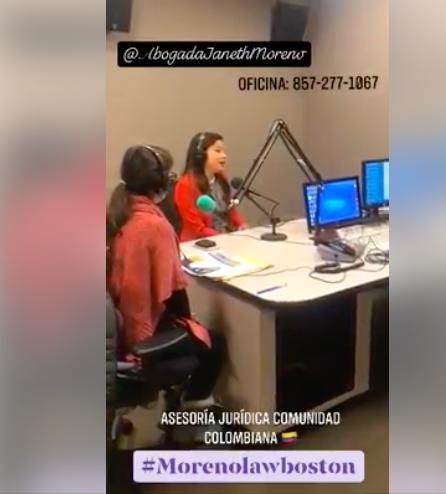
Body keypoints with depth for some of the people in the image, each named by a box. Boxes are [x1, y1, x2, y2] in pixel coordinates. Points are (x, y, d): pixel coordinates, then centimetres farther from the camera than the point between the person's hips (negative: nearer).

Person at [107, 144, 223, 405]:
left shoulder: (115, 216, -1)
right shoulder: (155, 224, -24)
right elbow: (172, 291, -21)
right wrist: (187, 322, -1)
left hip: (118, 328, 8)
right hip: (143, 335, -8)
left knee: (194, 331, 30)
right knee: (213, 344, 17)